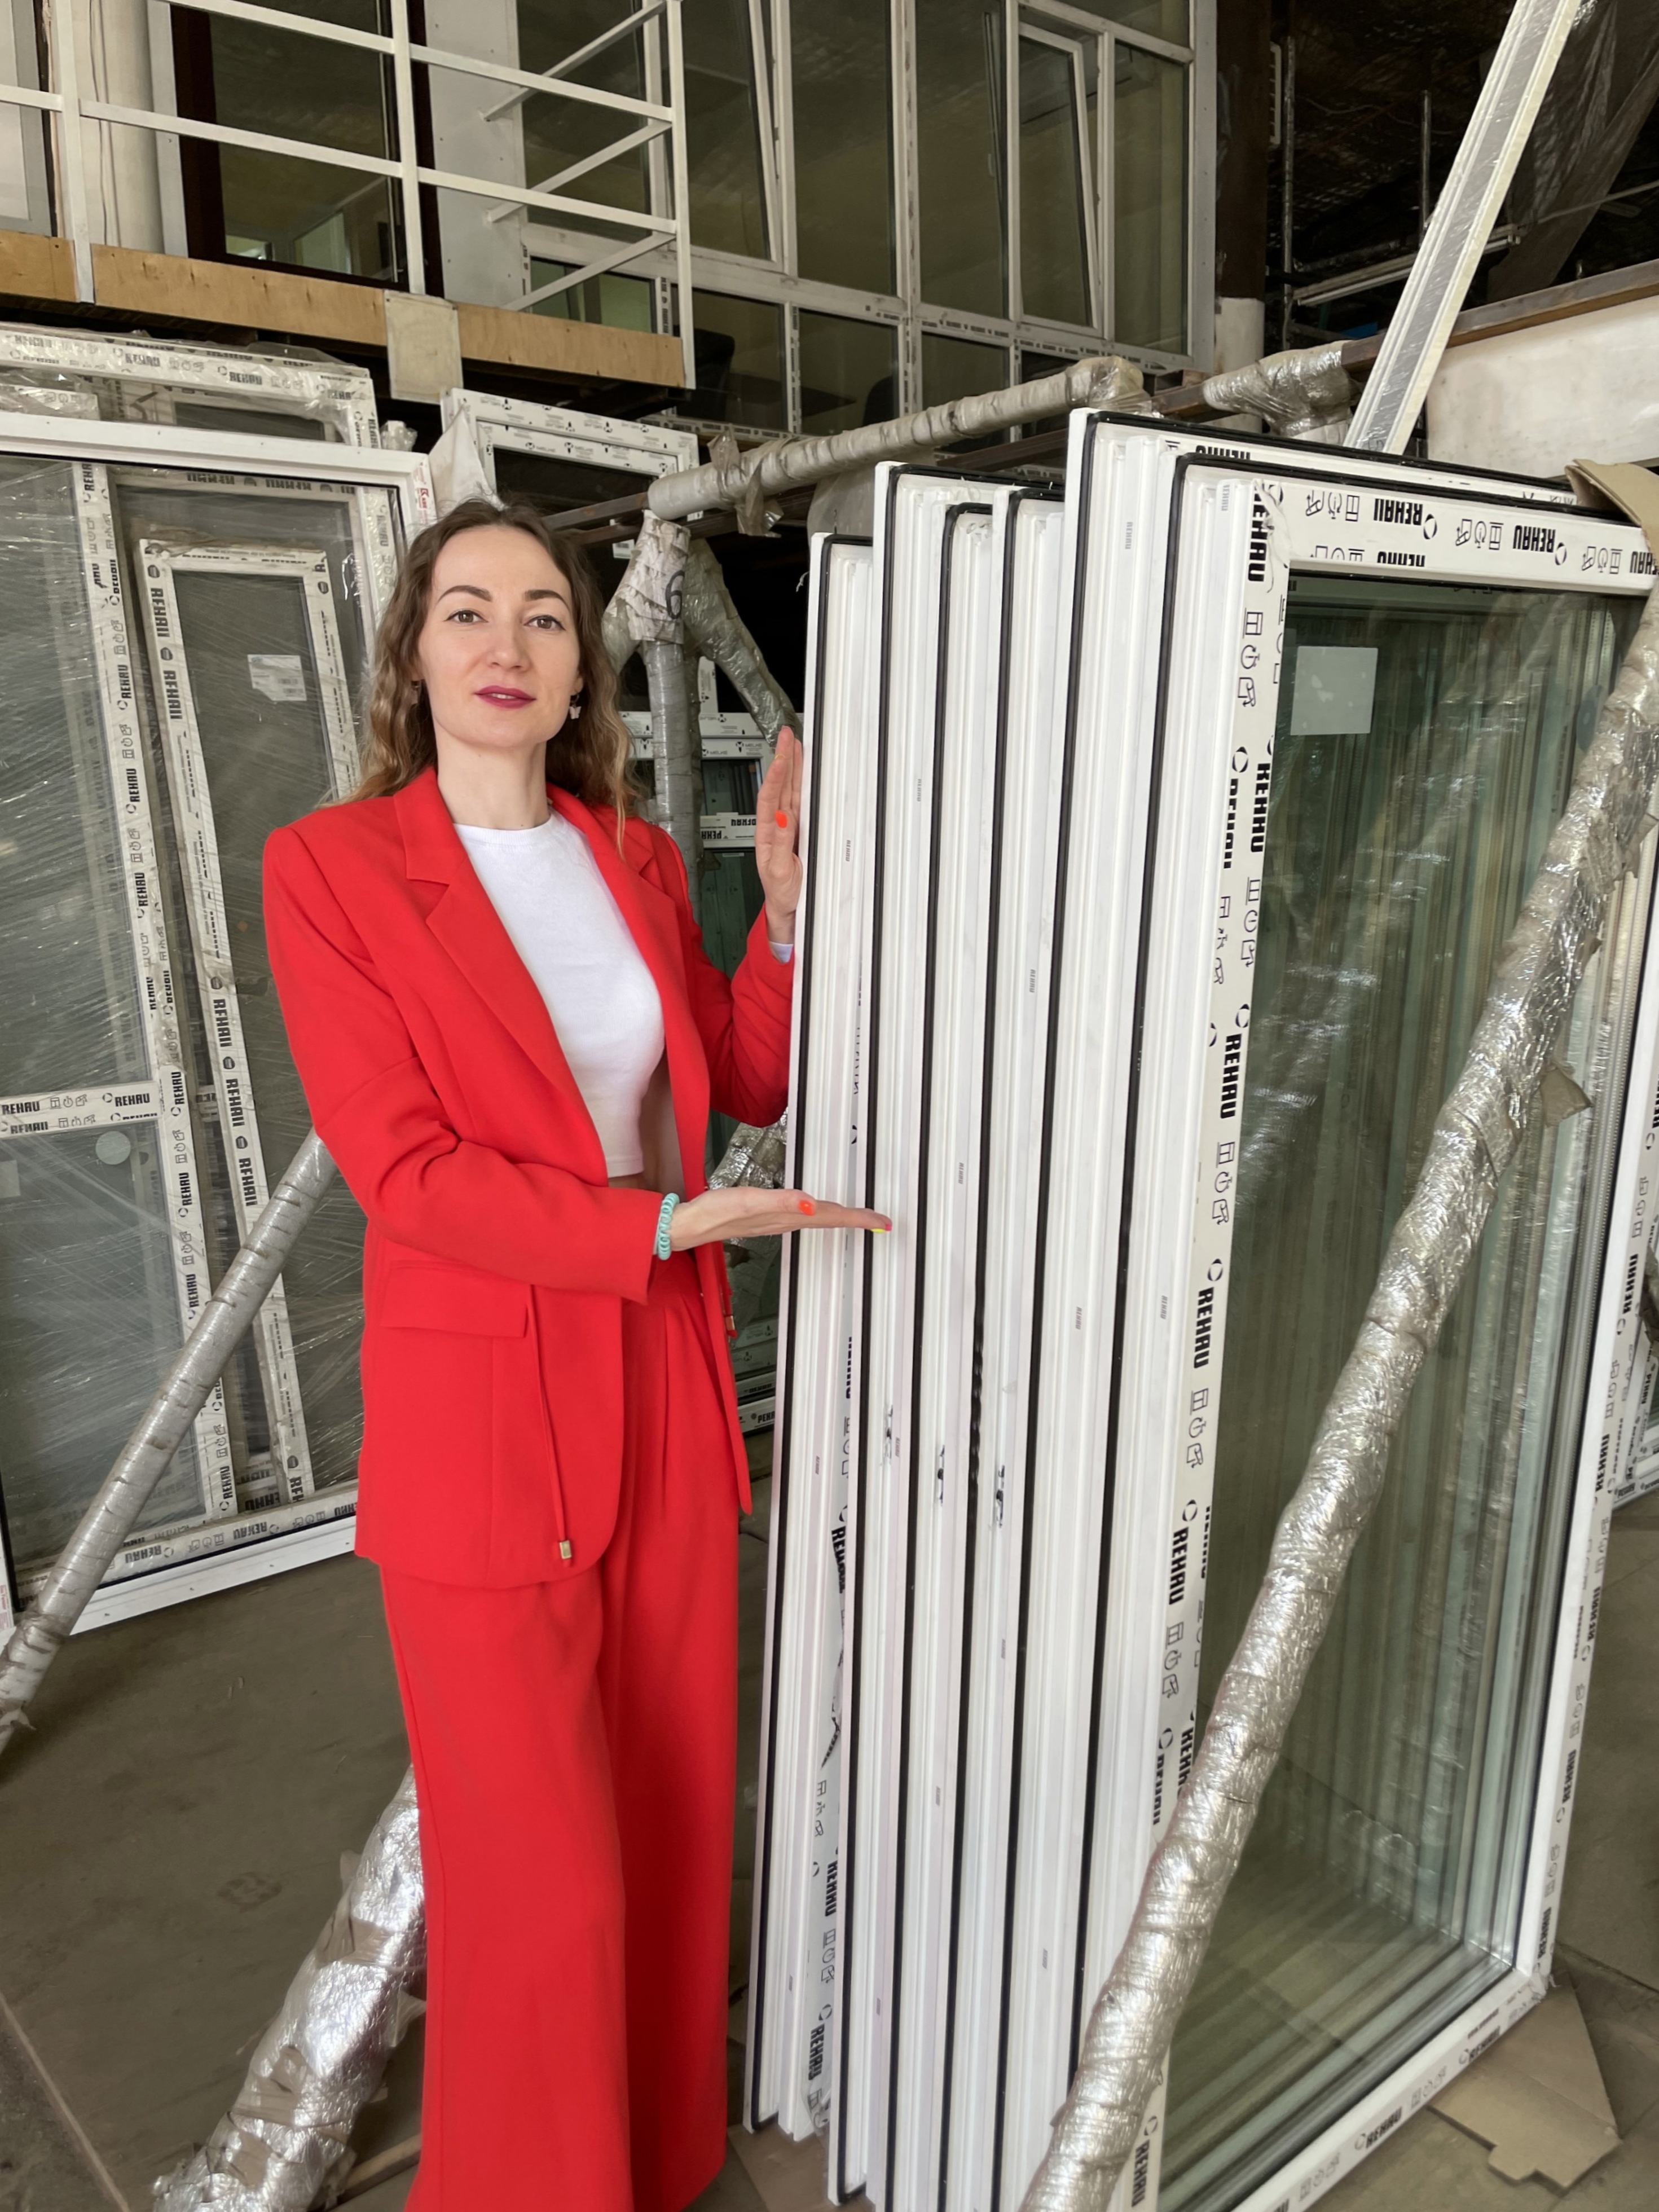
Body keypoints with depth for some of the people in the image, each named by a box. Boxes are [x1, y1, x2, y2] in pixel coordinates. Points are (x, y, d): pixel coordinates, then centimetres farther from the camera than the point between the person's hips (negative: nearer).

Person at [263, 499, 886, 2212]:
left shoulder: (637, 861, 7)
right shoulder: (328, 867, -9)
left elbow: (753, 1085, 11)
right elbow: (406, 1170, -15)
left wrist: (789, 907, -3)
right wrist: (676, 1224, -18)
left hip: (663, 1391, 5)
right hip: (477, 1411, -5)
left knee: (674, 1812, 19)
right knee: (539, 1877, 7)